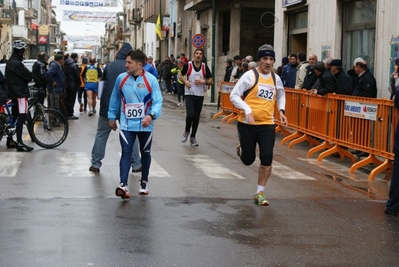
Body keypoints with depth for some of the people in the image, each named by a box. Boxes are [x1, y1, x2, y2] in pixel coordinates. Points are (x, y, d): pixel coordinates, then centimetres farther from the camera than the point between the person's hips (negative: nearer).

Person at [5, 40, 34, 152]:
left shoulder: (10, 62, 15)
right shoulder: (17, 63, -17)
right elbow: (28, 76, -16)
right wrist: (31, 76, 6)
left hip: (13, 92, 10)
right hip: (20, 92, -10)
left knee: (15, 116, 14)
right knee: (21, 117, -12)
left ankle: (10, 140, 18)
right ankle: (19, 142, -17)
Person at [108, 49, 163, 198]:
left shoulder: (151, 80, -11)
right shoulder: (121, 78, -1)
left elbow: (158, 101, -13)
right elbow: (115, 99, 12)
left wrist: (152, 115, -30)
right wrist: (111, 116, 16)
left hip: (145, 125, 0)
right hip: (127, 124, 1)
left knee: (145, 153, 15)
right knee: (126, 153, -12)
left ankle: (144, 182, 32)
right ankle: (123, 185, -18)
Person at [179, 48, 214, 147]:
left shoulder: (205, 67, 1)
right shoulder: (188, 65, -4)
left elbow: (211, 81, 6)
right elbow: (180, 76, 9)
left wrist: (203, 81, -13)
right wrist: (185, 81, -10)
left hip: (200, 95, 2)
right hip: (189, 94, -2)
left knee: (196, 117, 6)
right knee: (190, 115, -16)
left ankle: (193, 137, 21)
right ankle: (186, 131, 13)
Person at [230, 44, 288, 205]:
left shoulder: (276, 79, 7)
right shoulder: (250, 76, -10)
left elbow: (281, 95, 27)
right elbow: (234, 96, -10)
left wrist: (281, 111, 9)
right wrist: (247, 109, -23)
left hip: (267, 124, 3)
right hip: (247, 124, -3)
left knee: (266, 159, -7)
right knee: (248, 160, 7)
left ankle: (259, 193, 7)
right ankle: (241, 150, 44)